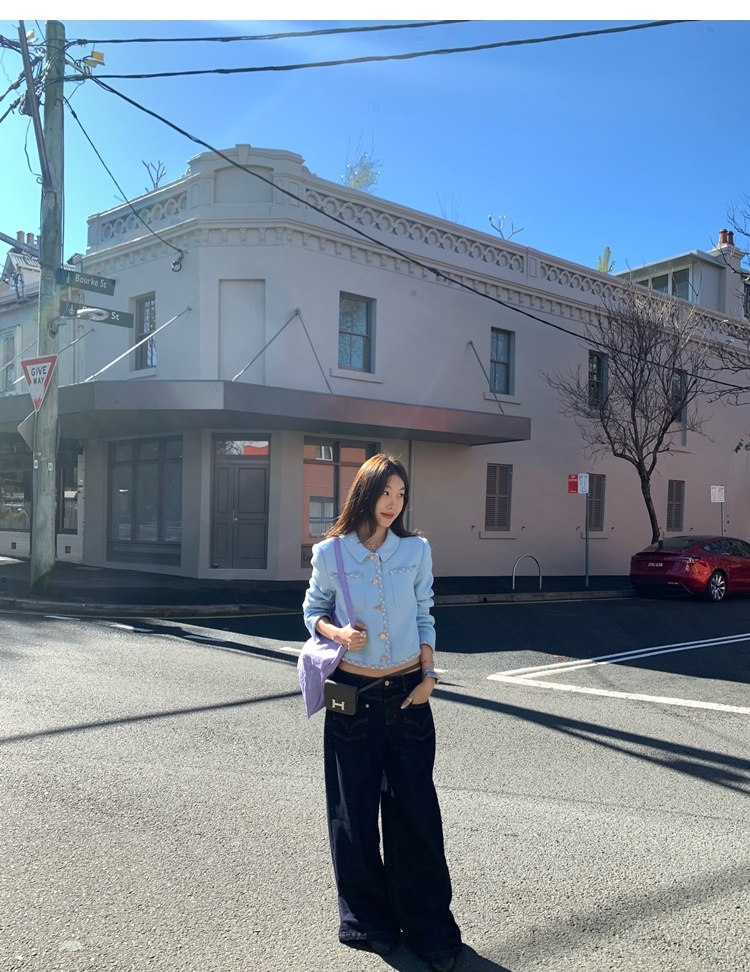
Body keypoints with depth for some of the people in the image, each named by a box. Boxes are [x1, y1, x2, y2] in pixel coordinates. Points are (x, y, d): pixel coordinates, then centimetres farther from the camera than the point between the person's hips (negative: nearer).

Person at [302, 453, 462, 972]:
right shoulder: (330, 552, -4)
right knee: (355, 810, 9)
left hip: (408, 694, 1)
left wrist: (429, 675, -1)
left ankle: (429, 924, 21)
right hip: (353, 696, -1)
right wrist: (338, 633, -14)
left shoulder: (416, 550, 0)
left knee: (414, 807, 5)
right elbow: (313, 611, 7)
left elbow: (424, 617, 8)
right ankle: (368, 917, 29)